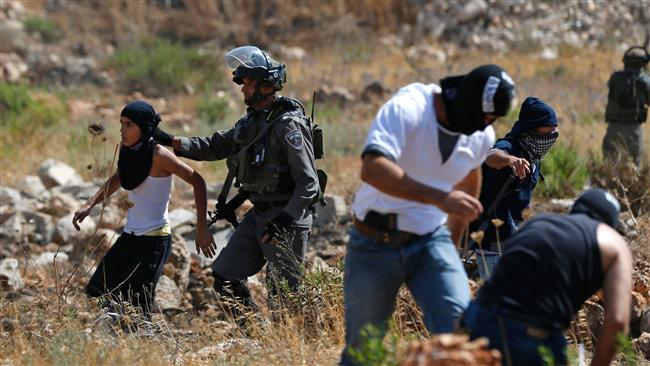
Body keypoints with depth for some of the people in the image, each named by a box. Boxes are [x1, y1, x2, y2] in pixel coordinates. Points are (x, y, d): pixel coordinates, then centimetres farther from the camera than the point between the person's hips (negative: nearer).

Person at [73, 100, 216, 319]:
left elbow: (197, 181, -14)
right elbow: (116, 181, 23)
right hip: (130, 236, 9)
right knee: (96, 292, 11)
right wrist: (89, 205, 9)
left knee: (138, 307, -10)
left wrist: (201, 229, -16)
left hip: (153, 239, -9)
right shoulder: (128, 151, 5)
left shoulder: (158, 155, -16)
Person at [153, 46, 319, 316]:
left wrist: (283, 220, -28)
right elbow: (215, 147, 19)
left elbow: (309, 183, -20)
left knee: (283, 295, -5)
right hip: (258, 215, 9)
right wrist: (170, 141, 9)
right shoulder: (252, 121, 11)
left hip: (287, 220, -9)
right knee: (225, 277, 9)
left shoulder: (289, 125, -16)